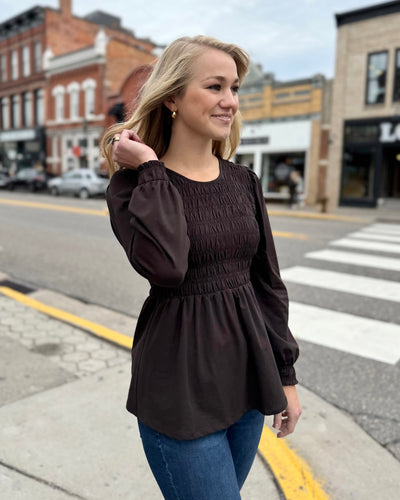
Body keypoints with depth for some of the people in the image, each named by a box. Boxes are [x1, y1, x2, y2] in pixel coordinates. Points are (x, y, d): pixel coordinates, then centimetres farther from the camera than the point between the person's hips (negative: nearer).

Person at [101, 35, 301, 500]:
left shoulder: (243, 182, 3)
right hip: (181, 386, -4)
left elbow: (268, 282, 7)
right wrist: (149, 171, -18)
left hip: (247, 375, 5)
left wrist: (286, 374, 8)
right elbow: (164, 267, -28)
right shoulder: (134, 185, -9)